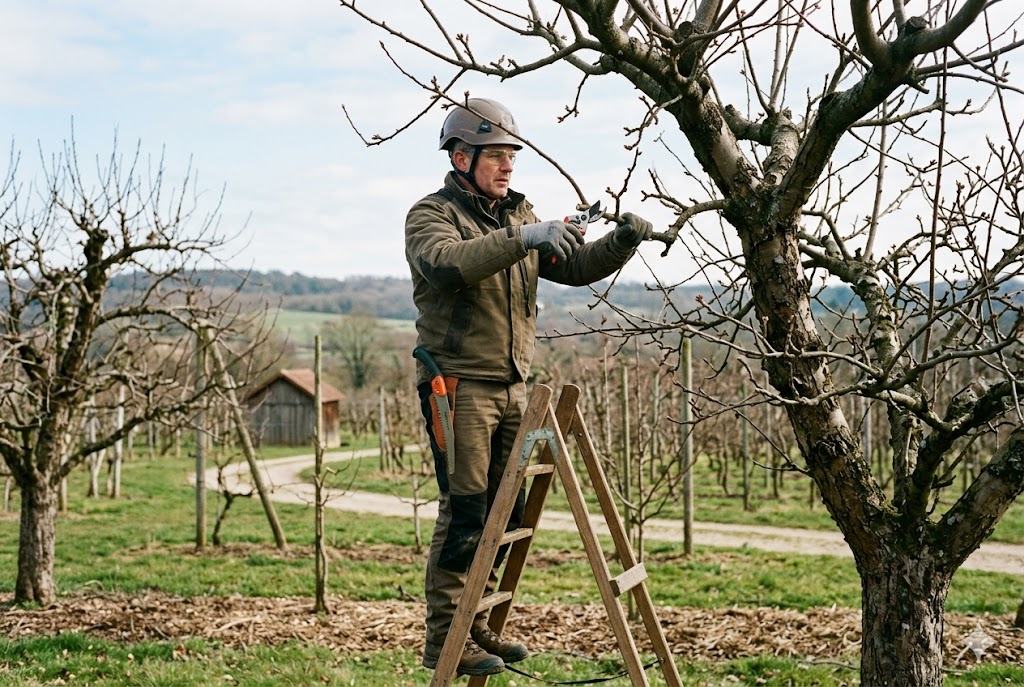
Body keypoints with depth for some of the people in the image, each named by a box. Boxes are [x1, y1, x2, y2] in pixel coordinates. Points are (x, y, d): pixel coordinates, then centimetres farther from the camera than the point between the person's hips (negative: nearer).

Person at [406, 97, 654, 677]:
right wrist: (520, 239, -36)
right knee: (464, 513, -8)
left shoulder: (520, 215, 17)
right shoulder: (431, 214, -5)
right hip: (459, 384, -7)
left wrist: (621, 243, -7)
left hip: (513, 386, 7)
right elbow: (447, 263, -27)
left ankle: (476, 624, 20)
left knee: (505, 513, 9)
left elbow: (575, 267, 11)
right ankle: (444, 638, -1)